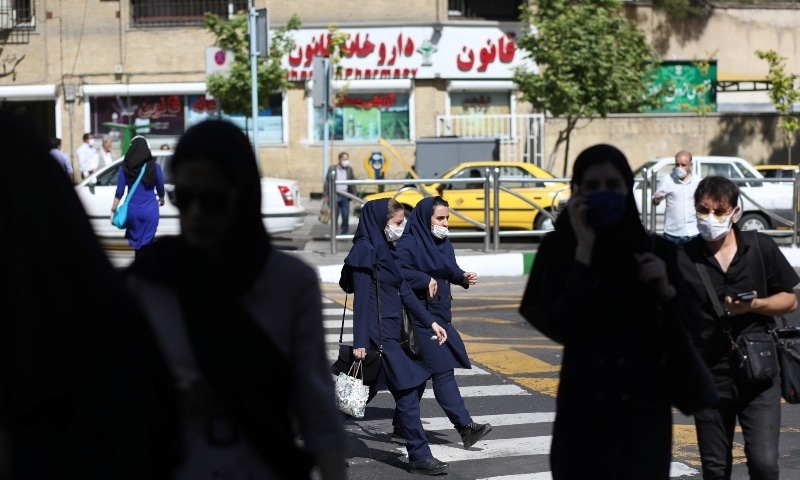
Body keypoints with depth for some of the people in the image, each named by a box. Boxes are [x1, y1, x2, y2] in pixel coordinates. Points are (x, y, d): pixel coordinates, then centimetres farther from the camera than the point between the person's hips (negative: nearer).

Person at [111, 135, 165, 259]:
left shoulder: (125, 167, -4)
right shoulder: (155, 167, -6)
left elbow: (119, 191, -2)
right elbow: (160, 188, 6)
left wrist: (113, 209, 7)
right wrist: (161, 199, 27)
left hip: (133, 209, 1)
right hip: (150, 210, -1)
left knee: (136, 241, 17)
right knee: (146, 243, 4)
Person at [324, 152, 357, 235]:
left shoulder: (349, 169, 7)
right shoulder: (332, 169, 1)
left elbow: (353, 183, 9)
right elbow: (327, 183, 2)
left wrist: (353, 195, 4)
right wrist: (326, 195, -2)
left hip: (345, 197, 2)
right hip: (335, 196, -2)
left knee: (346, 217, 0)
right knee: (334, 216, 2)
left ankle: (344, 234, 9)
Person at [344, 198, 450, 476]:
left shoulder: (386, 249, 15)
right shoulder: (366, 250, -12)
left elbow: (404, 291, 16)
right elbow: (361, 297, -16)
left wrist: (430, 322, 13)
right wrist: (360, 341, -19)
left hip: (390, 330, 9)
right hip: (378, 332, -9)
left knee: (361, 392, 13)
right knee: (407, 389, -8)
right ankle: (419, 456, -4)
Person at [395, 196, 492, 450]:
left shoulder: (443, 243, 12)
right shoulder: (409, 243, -13)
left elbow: (451, 270, 19)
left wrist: (464, 277, 0)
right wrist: (425, 280, -25)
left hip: (440, 314, 9)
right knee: (442, 369, -13)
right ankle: (465, 426, -17)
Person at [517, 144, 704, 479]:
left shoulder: (657, 251, 2)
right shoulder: (559, 248, -3)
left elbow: (689, 332, 3)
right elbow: (562, 329, -16)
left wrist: (666, 290, -15)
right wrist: (584, 249, -16)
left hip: (644, 414, 1)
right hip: (582, 413, 0)